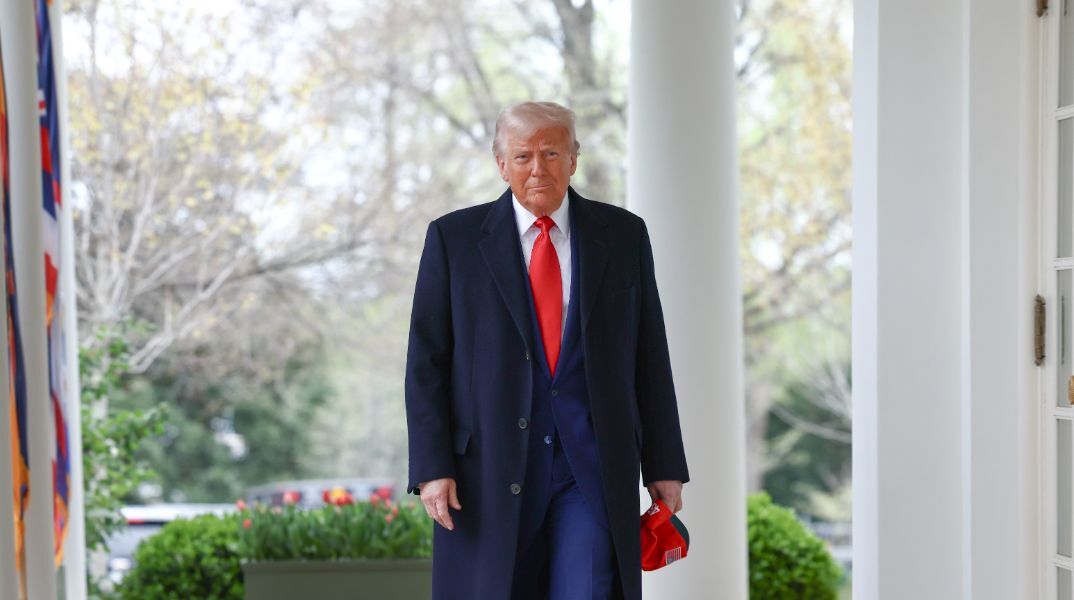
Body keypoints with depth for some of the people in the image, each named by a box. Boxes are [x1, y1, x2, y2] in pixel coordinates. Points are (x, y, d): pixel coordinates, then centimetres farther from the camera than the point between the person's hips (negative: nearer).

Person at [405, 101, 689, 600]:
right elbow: (426, 362, 1)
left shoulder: (623, 235, 7)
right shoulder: (453, 238, 3)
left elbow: (650, 357, 9)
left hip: (594, 467, 0)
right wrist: (432, 467, -7)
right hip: (492, 464, 0)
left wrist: (664, 465, 6)